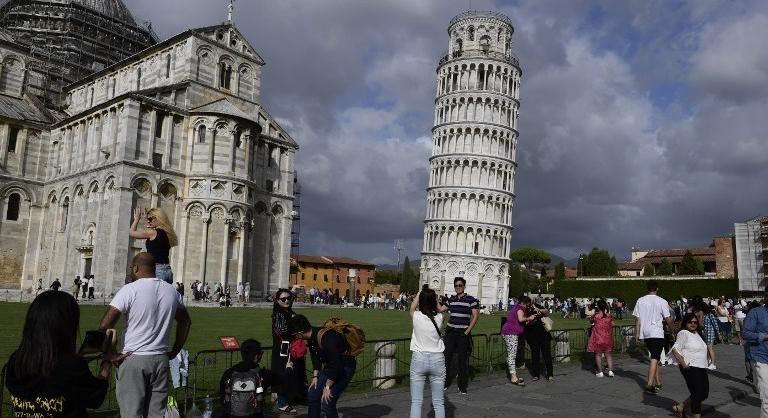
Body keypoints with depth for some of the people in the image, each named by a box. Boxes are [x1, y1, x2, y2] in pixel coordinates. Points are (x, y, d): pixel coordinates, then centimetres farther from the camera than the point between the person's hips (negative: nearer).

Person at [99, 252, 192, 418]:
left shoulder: (130, 290, -9)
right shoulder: (171, 291, 8)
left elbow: (106, 324, -15)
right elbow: (185, 321, 17)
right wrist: (175, 351, 20)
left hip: (133, 359, -4)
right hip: (161, 359, 5)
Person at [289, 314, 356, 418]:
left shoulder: (326, 338, -32)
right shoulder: (311, 337, -4)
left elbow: (336, 364, -30)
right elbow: (315, 357, 12)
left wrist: (327, 387, -22)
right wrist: (315, 377, 4)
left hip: (344, 367, -9)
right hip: (330, 366, 9)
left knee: (327, 402, -16)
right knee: (312, 395, 11)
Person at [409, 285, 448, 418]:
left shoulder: (416, 316, -9)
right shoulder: (438, 318, -5)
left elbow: (412, 307, 16)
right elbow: (439, 309, 20)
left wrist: (421, 292, 24)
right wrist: (431, 295, 21)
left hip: (419, 359, -1)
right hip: (437, 359, 1)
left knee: (416, 402, 3)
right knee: (439, 403, 9)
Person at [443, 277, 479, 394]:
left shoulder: (471, 299, -5)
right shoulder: (451, 299, 9)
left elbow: (476, 316, -7)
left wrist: (467, 331, -10)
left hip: (463, 333, -4)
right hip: (450, 331, 4)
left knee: (462, 360, 2)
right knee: (447, 357, 2)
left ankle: (462, 387, 14)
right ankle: (445, 382, 17)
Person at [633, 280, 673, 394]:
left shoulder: (640, 301, 3)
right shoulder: (662, 301, -6)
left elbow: (637, 319, 4)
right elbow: (668, 319, -2)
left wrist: (637, 333, 9)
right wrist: (672, 328, 16)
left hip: (645, 333, 4)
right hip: (657, 333, -4)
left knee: (655, 357, 18)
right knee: (654, 358, -7)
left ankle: (658, 382, 25)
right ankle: (650, 384, -17)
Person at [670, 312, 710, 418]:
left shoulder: (696, 334, 16)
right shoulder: (683, 333, -12)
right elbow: (675, 350, -20)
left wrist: (706, 361, 18)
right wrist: (683, 364, -20)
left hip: (701, 368, 9)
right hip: (691, 368, -9)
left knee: (704, 393, 12)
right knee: (697, 394, -7)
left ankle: (680, 407, 24)